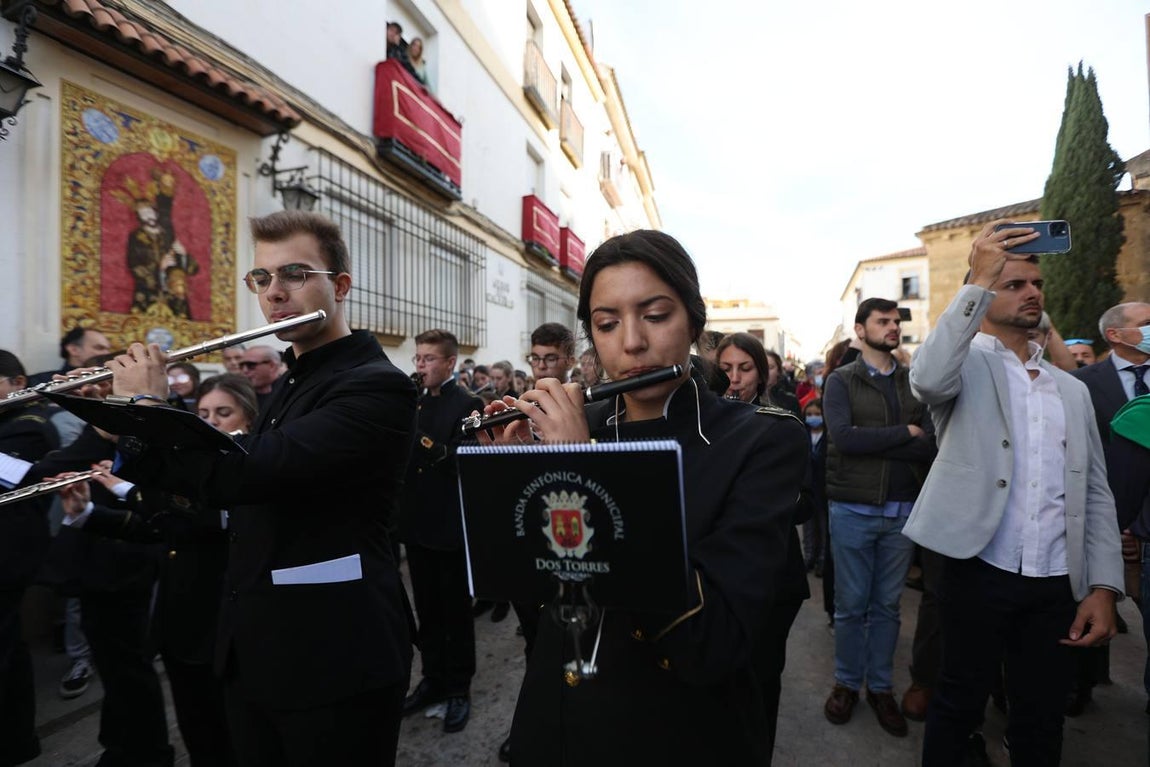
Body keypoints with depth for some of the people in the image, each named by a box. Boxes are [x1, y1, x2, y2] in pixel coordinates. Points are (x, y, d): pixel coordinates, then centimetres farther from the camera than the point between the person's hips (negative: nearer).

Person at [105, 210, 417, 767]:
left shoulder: (376, 386, -19)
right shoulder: (293, 382, 11)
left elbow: (242, 474, -30)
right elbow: (227, 471, 19)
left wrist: (148, 409, -14)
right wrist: (128, 432, 5)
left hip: (335, 658, -8)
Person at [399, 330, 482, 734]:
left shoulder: (468, 404, -11)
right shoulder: (414, 404, 10)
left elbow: (462, 461, -21)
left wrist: (425, 443, -30)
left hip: (451, 525, -6)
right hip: (417, 523, 6)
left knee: (456, 610, 8)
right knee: (426, 609, 17)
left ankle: (459, 687, 24)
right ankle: (433, 678, 33)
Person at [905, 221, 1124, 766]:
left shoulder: (1071, 389, 13)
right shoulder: (967, 363, -2)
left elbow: (1095, 492, 11)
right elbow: (928, 379, -28)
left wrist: (1103, 587, 2)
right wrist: (978, 280, -22)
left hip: (1055, 583, 5)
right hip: (979, 572, -5)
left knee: (1042, 721, 17)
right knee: (959, 705, 11)